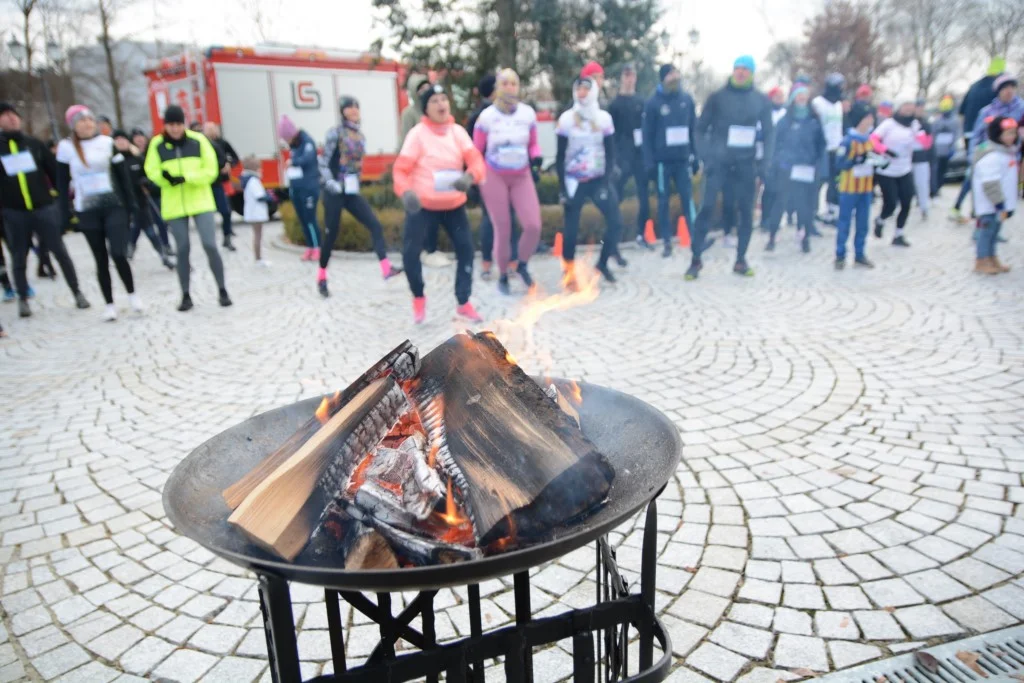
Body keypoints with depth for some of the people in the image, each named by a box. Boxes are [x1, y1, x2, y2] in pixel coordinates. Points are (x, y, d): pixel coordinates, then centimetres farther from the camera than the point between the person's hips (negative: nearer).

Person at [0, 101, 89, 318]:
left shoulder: (34, 144, 7)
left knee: (60, 252, 1)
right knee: (19, 258, 8)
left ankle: (77, 292, 10)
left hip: (44, 207, 0)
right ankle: (23, 299, 18)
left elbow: (54, 171, 6)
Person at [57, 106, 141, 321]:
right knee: (101, 259, 5)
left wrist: (131, 203, 0)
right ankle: (109, 304, 14)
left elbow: (123, 175, 5)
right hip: (86, 211, 1)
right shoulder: (66, 147, 1)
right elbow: (62, 183, 4)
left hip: (114, 206, -1)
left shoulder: (108, 142, 2)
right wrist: (65, 214, 0)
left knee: (118, 253, -12)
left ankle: (132, 293, 10)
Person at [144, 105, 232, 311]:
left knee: (210, 245, -8)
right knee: (182, 249, 6)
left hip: (201, 201, -1)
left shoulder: (198, 140, -4)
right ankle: (186, 295, 16)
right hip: (174, 205, 1)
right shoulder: (157, 144, 0)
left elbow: (211, 170, -7)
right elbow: (151, 171, 2)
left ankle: (222, 291, 6)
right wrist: (164, 176, -21)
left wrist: (186, 177, -21)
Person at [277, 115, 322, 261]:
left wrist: (293, 162, -14)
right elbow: (292, 162, 16)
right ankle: (309, 247, 15)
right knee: (302, 220, 8)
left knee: (310, 219, -6)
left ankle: (318, 248, 4)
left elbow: (308, 158, -27)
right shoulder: (292, 145, 11)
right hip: (295, 188, 7)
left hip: (309, 188, -7)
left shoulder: (307, 142, -11)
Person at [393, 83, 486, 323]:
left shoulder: (458, 131, 1)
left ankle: (463, 303, 17)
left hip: (454, 204, 3)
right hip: (422, 204, -3)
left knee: (466, 248, 1)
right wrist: (406, 192, -33)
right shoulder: (417, 133, -10)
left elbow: (475, 159, -9)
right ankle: (418, 298, 21)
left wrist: (470, 176, -32)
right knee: (410, 252, -7)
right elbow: (401, 168, -13)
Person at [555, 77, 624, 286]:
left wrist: (605, 181, -7)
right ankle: (570, 275, 9)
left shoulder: (604, 118, 3)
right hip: (574, 181, -2)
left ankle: (602, 263, 14)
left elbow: (610, 152, 4)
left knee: (615, 223, -7)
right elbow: (560, 155, -1)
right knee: (571, 228, -3)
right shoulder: (566, 119, -1)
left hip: (598, 180, 2)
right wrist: (562, 187, -7)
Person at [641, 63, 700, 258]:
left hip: (683, 159, 2)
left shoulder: (687, 99, 5)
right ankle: (667, 242, 11)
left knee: (687, 199, 3)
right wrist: (649, 162, -10)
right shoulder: (653, 103, -4)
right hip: (662, 160, -2)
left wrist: (695, 156, 6)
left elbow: (694, 129, 9)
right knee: (663, 202, 4)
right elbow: (647, 135, -5)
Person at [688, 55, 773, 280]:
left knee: (746, 211, 4)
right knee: (706, 208, -9)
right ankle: (696, 260, -1)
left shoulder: (761, 100, 8)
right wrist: (707, 157, -8)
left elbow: (768, 132, 11)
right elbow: (701, 128, 3)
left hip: (745, 163, 3)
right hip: (718, 161, -2)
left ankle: (741, 260, 16)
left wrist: (763, 161, 0)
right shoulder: (717, 97, 2)